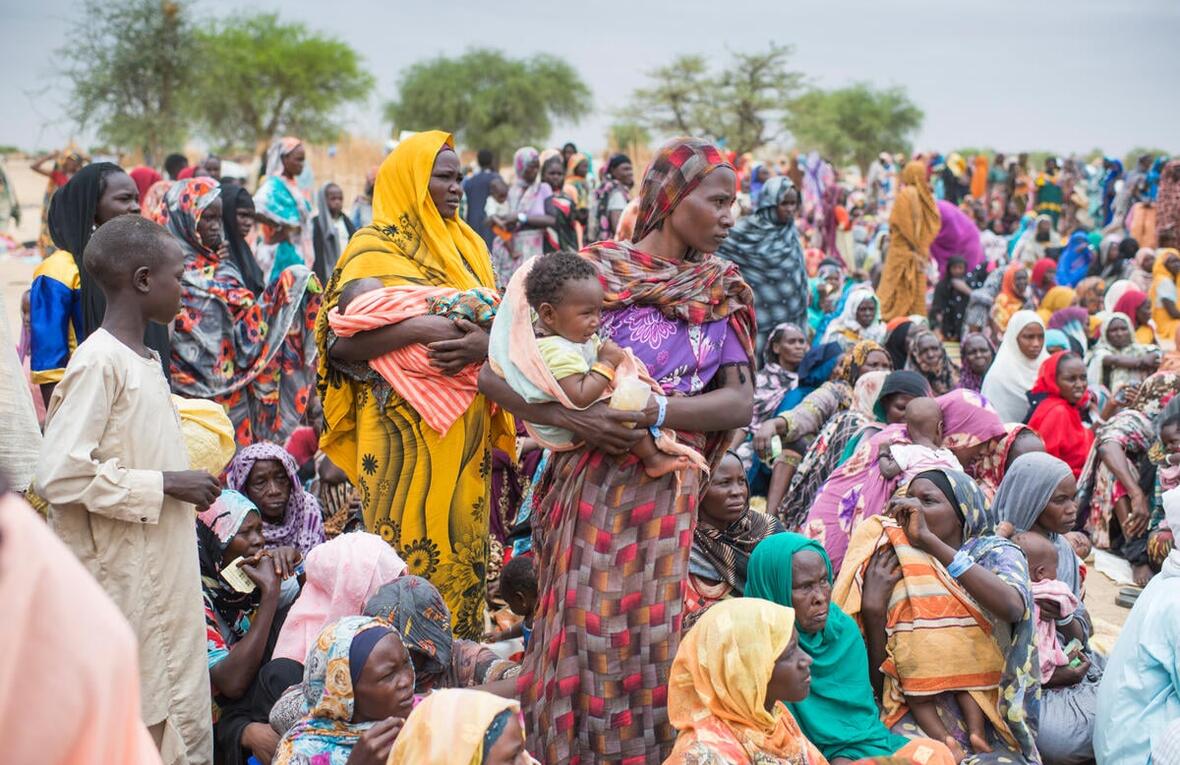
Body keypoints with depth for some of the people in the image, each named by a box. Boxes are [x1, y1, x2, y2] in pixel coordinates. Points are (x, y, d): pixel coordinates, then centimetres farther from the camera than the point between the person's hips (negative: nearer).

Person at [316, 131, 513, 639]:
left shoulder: (468, 246, 16)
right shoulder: (374, 250, -4)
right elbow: (340, 340, -16)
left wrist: (484, 343, -16)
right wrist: (421, 327, -25)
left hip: (464, 429, 6)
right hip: (404, 430, -6)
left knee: (462, 542, 7)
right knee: (409, 545, -5)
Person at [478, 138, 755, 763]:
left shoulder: (724, 291, 6)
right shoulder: (593, 269, -5)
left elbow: (740, 402, -4)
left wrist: (657, 412, -19)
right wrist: (569, 417, -21)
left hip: (668, 492, 3)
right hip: (589, 482, -3)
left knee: (649, 635, 6)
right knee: (581, 628, 1)